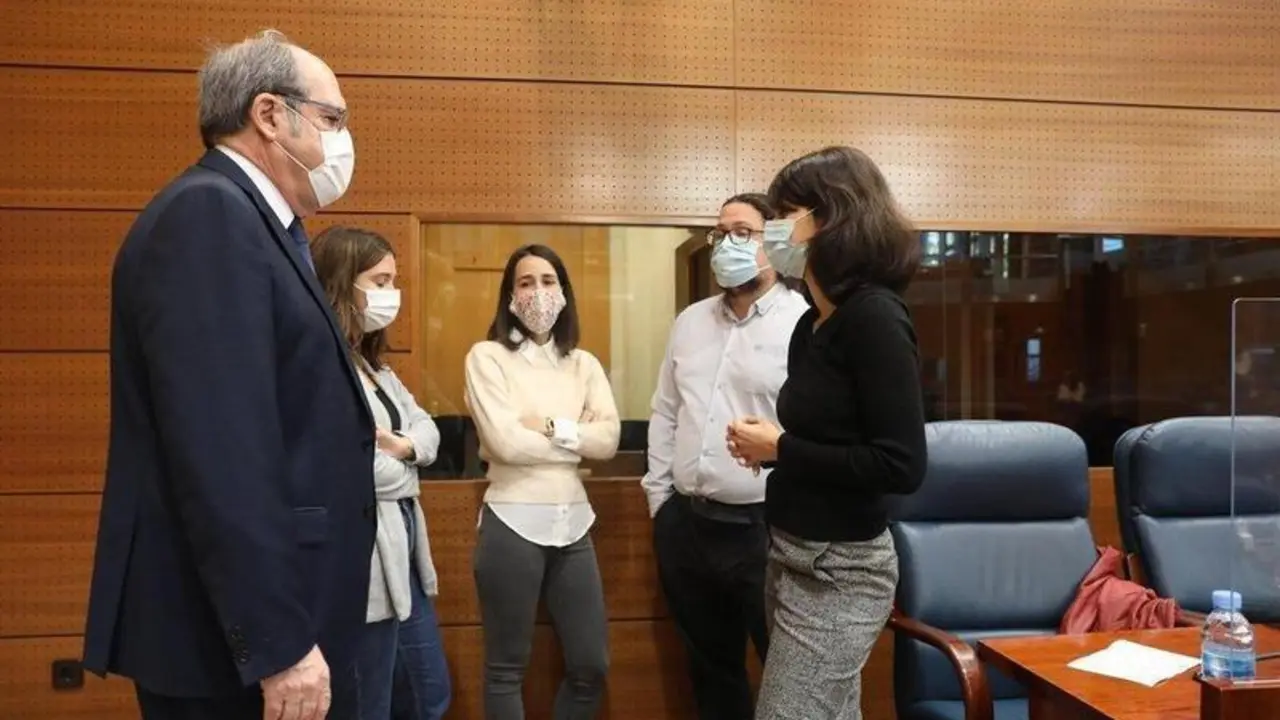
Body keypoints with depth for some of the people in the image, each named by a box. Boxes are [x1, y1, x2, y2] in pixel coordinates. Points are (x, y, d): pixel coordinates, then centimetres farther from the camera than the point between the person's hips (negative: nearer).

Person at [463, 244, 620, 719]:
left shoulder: (584, 364, 10)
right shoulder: (486, 356, -3)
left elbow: (610, 440, -2)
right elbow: (504, 442, -15)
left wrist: (550, 426, -14)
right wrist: (579, 437, -6)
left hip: (573, 523, 5)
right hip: (513, 523, -4)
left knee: (591, 665, 11)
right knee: (507, 667, 9)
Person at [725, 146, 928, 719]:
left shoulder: (873, 316, -17)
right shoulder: (813, 323, 7)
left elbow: (901, 466, -22)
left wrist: (779, 449, -17)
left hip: (840, 570, -9)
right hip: (796, 557, 9)